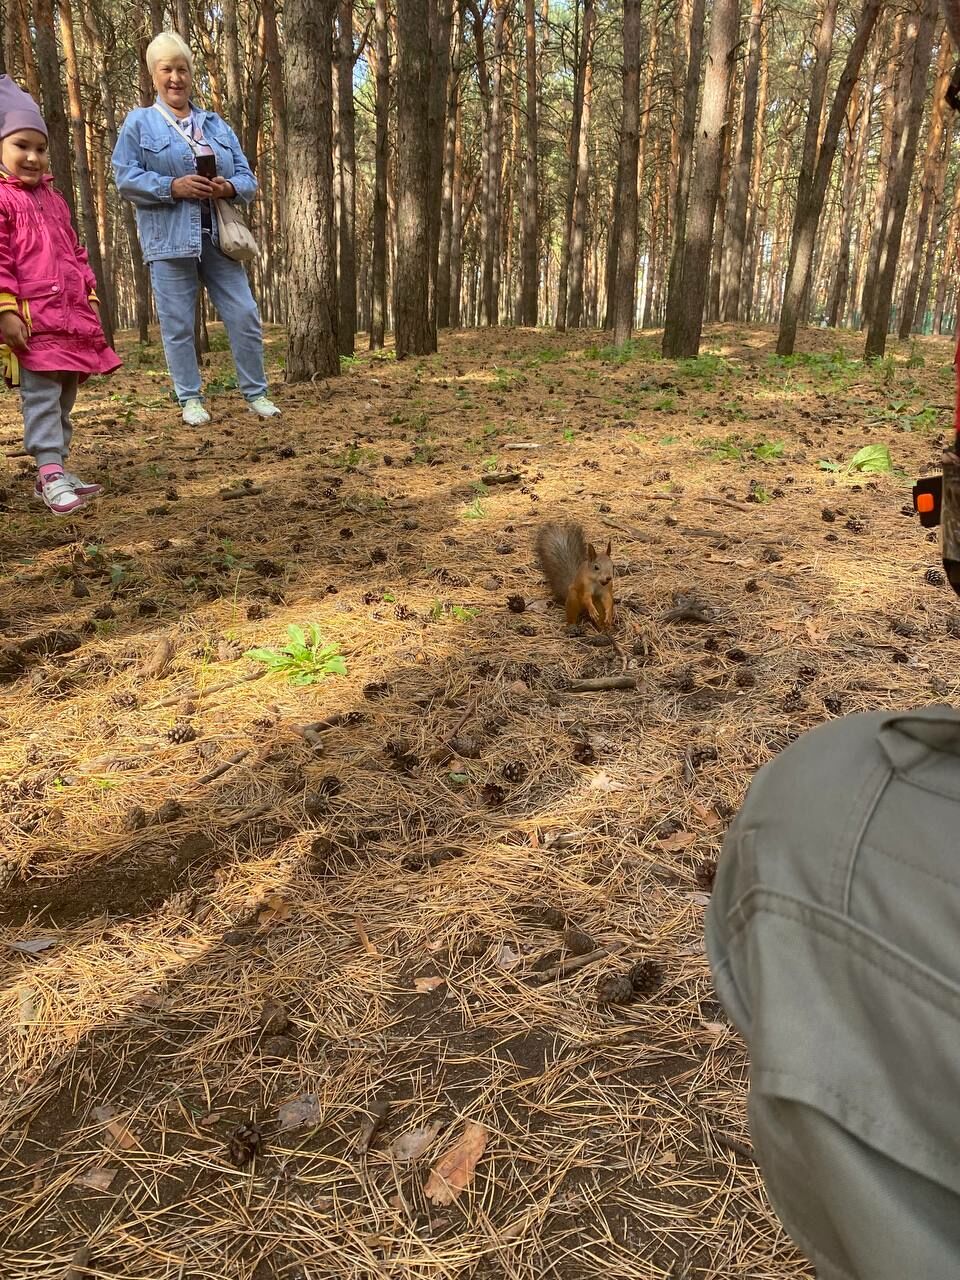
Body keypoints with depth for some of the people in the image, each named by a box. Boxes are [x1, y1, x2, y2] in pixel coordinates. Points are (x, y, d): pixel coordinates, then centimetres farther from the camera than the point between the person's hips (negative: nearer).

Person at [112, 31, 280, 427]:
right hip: (170, 239, -3)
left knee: (244, 316, -1)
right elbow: (126, 178, -2)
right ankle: (190, 399, 9)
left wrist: (228, 187, -10)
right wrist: (173, 187, -15)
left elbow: (247, 178, 13)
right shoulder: (139, 122, 8)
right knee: (178, 324, -1)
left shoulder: (216, 124, 18)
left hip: (218, 238, 3)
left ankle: (256, 393, 11)